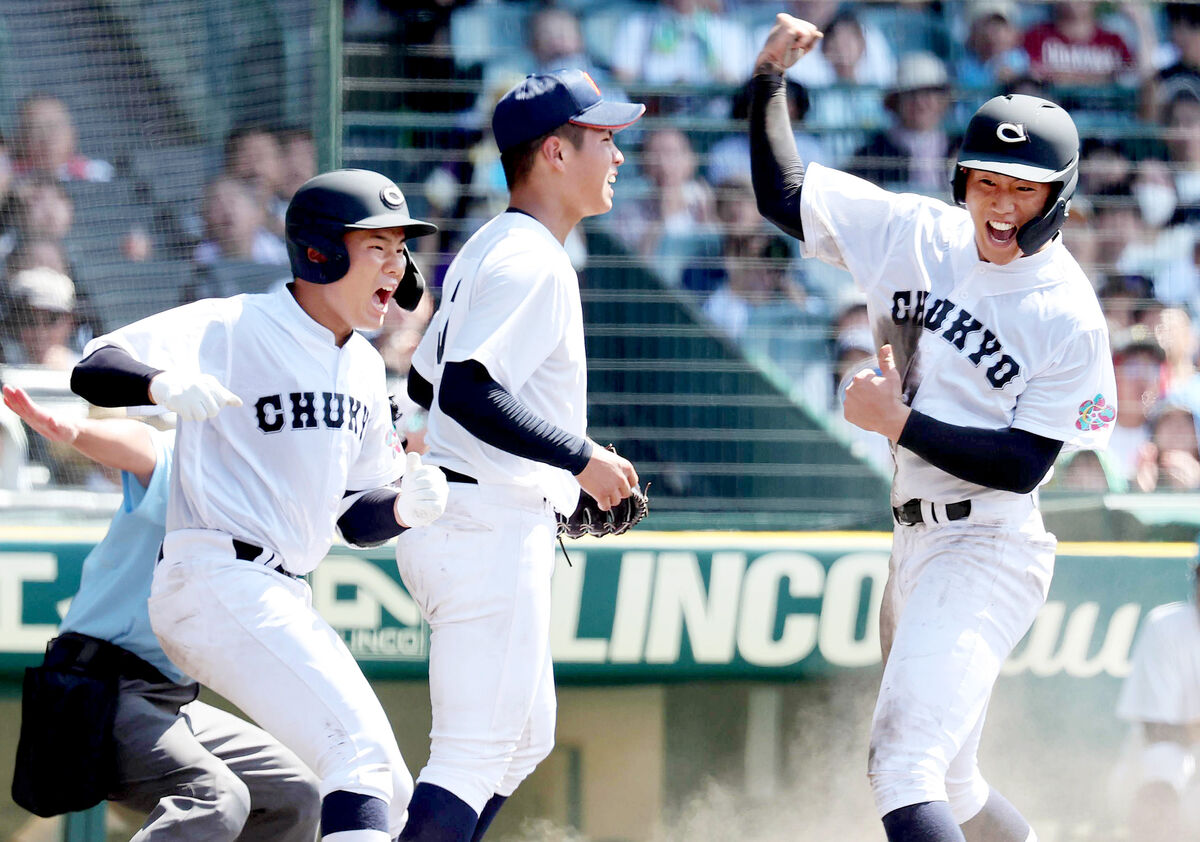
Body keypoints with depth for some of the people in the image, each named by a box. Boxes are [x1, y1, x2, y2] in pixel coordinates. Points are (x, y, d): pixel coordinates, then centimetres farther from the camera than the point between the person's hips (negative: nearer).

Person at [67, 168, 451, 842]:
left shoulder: (364, 367, 16)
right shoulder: (234, 327, -9)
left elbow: (357, 516, 20)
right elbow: (94, 369, -20)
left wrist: (405, 506, -4)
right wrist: (163, 383, -42)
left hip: (286, 602, 10)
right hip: (215, 581, -10)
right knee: (361, 749, -23)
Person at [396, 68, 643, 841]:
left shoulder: (484, 252, 17)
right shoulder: (533, 261, -15)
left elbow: (426, 382, 24)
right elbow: (466, 391, -26)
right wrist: (580, 457, -22)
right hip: (491, 528, -11)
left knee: (525, 736, 18)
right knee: (478, 750, -11)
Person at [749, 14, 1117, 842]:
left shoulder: (1069, 315, -13)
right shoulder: (920, 234, 5)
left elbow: (1022, 463, -16)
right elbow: (784, 195, 11)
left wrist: (900, 424, -17)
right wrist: (771, 76, -1)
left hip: (990, 550, -8)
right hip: (918, 549, 8)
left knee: (905, 766, -24)